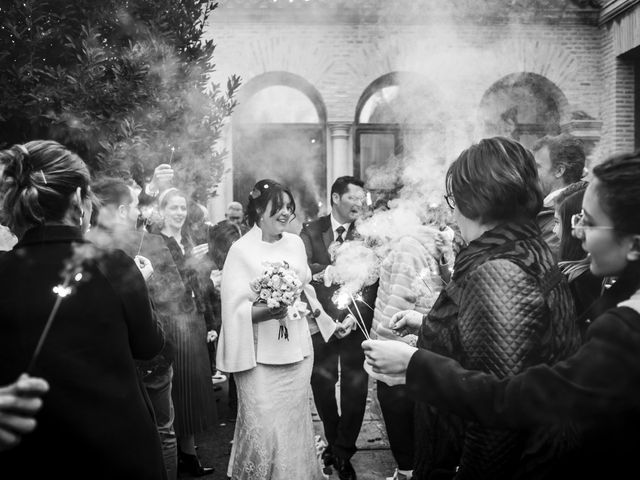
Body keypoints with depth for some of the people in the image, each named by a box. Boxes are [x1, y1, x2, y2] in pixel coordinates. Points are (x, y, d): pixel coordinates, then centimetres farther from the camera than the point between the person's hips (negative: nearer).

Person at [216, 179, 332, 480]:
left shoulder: (295, 243, 7)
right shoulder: (241, 250, -8)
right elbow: (235, 309, -12)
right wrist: (266, 311, -27)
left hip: (297, 350, 5)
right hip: (262, 356, -5)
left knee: (295, 423, 12)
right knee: (263, 427, -2)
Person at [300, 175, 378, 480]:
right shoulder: (311, 231, 0)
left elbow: (372, 282, -8)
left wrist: (355, 316, -18)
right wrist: (324, 270, -30)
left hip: (357, 324, -1)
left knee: (355, 390, 4)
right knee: (322, 386, 12)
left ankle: (343, 454, 21)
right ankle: (335, 442, 34)